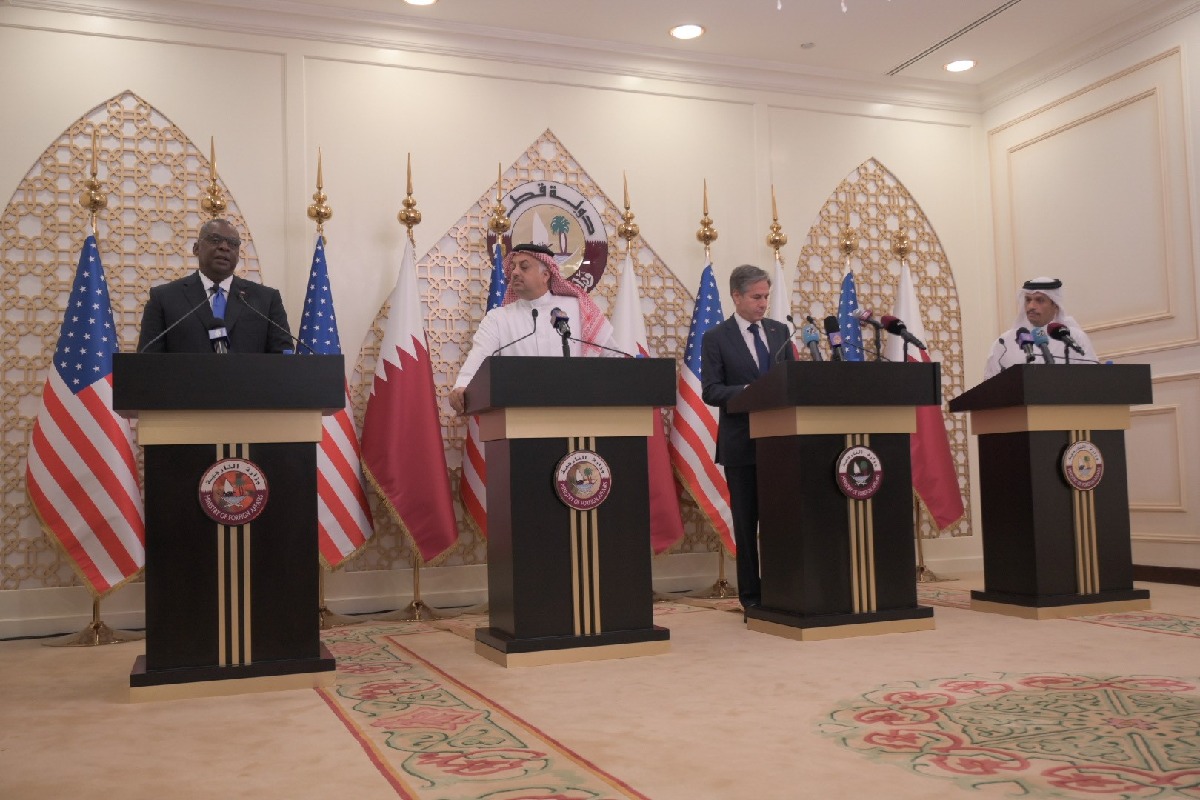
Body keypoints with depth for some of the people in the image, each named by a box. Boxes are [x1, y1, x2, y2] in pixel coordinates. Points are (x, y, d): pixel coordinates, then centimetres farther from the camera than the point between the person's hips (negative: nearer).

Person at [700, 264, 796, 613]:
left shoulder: (780, 331, 12)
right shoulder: (716, 338, -2)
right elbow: (710, 391, -9)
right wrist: (749, 392, -24)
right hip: (740, 442, -3)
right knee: (746, 520, 4)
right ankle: (751, 594, 12)